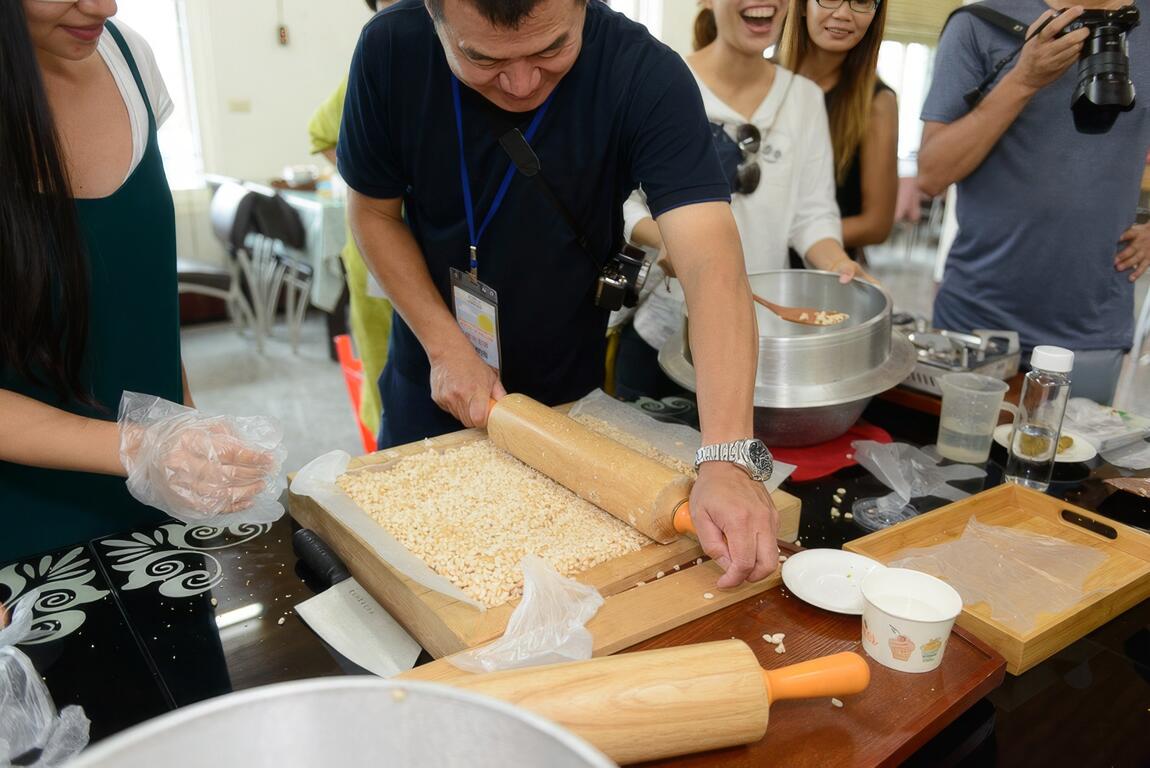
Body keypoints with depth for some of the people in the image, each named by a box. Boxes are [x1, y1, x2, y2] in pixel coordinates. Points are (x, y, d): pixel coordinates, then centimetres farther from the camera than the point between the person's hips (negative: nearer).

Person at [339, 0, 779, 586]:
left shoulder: (644, 73, -27)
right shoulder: (391, 49, -20)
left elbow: (713, 265, -37)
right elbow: (374, 213, -7)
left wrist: (726, 462, -48)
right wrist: (446, 345, -17)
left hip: (572, 395, -1)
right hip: (431, 384, 2)